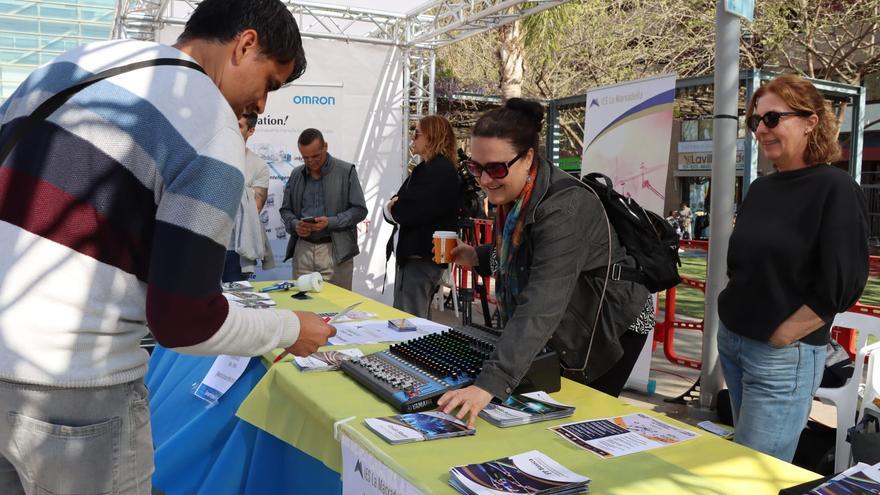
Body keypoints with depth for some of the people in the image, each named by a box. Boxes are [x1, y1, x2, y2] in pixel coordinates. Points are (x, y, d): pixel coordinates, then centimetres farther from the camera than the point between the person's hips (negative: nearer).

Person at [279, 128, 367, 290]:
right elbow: (285, 210, 18)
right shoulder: (296, 174, 13)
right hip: (303, 249, 4)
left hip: (335, 250, -3)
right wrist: (295, 224, -4)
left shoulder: (346, 171, 0)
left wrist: (330, 222, -15)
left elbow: (359, 210, -3)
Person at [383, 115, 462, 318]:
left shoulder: (441, 169, -13)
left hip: (422, 257, -10)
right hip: (412, 254, 10)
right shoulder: (427, 168, 18)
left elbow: (412, 212, -22)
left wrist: (393, 208, -1)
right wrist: (395, 207, -10)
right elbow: (395, 204, 13)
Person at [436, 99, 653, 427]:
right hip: (570, 328, 8)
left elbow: (541, 306, -45)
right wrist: (477, 258, -6)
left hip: (613, 326, -8)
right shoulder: (512, 196, -7)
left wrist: (490, 383, -53)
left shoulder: (562, 208, -35)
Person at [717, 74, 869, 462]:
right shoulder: (760, 188, 9)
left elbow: (841, 285, -16)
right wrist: (733, 327, 11)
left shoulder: (835, 189, -12)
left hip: (784, 356, -7)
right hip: (731, 341, 7)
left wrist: (780, 337, -12)